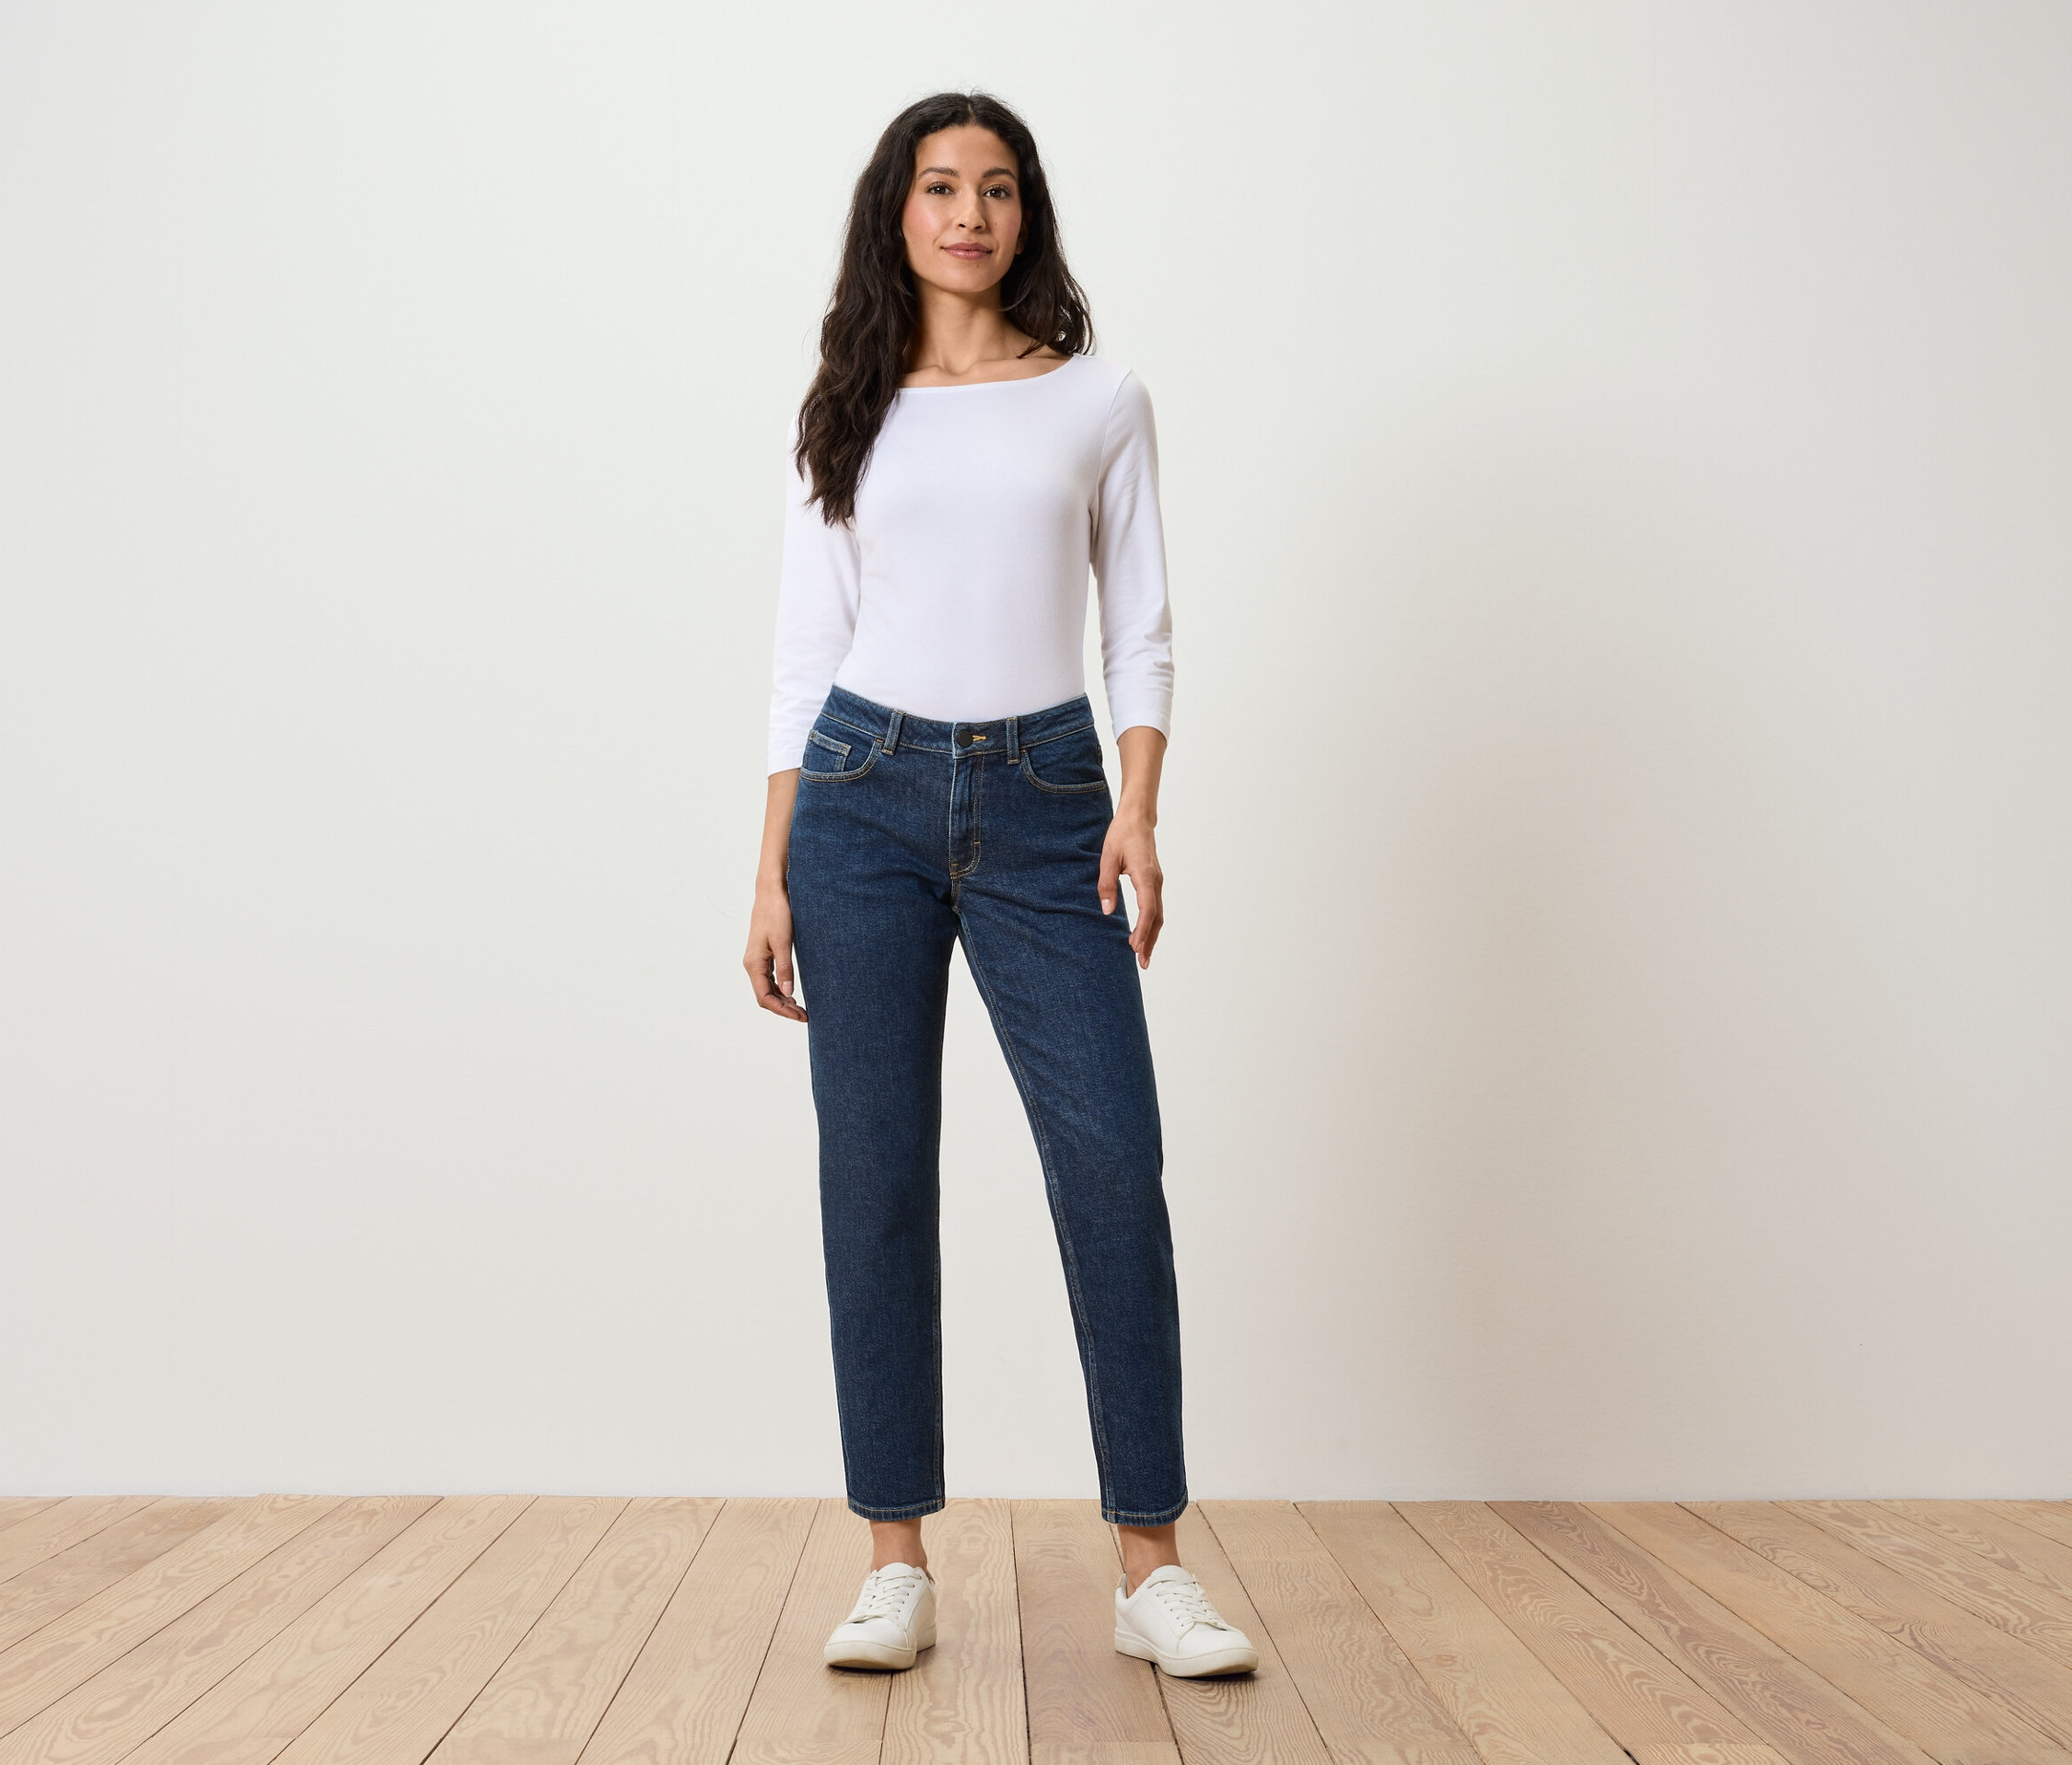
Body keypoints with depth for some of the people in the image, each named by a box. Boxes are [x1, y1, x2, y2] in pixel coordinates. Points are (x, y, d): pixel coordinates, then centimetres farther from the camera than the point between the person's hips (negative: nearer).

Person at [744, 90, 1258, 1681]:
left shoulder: (1100, 400, 9)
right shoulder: (850, 415, 11)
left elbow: (1142, 630, 7)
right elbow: (807, 654, 9)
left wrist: (1139, 807, -9)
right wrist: (773, 877, 3)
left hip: (1046, 800, -1)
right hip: (867, 795, 1)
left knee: (1115, 1164, -8)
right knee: (874, 1176, 0)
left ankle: (1152, 1569, 3)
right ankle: (898, 1564, 11)